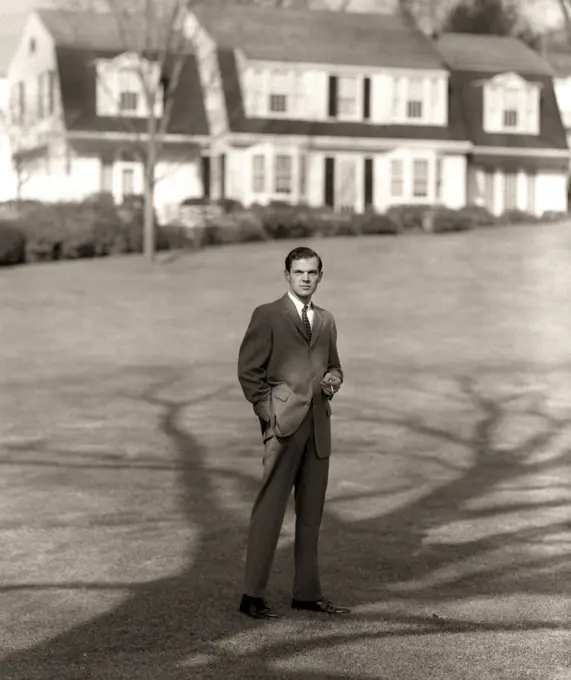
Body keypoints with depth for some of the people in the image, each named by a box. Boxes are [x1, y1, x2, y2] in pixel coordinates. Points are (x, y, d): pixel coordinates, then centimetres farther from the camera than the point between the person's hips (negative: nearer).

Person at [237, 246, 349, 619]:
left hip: (319, 425, 6)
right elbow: (248, 370, -2)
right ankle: (253, 595, -2)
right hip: (284, 423, -6)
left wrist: (333, 380, 4)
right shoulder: (267, 315, 0)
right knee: (270, 509, -6)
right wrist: (268, 412, -8)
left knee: (312, 512, 9)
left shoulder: (326, 321, 17)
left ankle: (308, 592, 16)